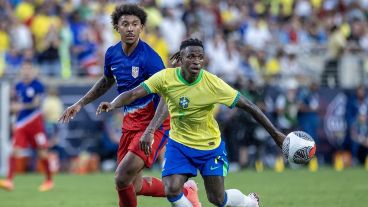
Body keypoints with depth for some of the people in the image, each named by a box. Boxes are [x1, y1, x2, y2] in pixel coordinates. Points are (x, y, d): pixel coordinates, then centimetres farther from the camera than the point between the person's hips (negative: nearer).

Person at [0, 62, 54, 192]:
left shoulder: (37, 86, -6)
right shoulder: (19, 86, 9)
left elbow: (36, 103, -16)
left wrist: (22, 106, -26)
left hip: (35, 121, -4)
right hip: (21, 122, 4)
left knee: (42, 152, 3)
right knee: (15, 151, -9)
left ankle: (49, 181, 19)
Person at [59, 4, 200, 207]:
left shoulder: (149, 58, -20)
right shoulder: (112, 53, 2)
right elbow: (106, 81, 24)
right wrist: (80, 104, 23)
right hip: (130, 122, 8)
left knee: (122, 178, -18)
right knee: (134, 185, 11)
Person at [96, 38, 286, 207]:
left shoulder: (213, 84, -23)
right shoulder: (166, 77, -18)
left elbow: (248, 106, -17)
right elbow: (134, 94, -21)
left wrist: (275, 134, -15)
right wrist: (112, 105, -41)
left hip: (210, 146, -2)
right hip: (179, 143, 2)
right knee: (172, 191, -16)